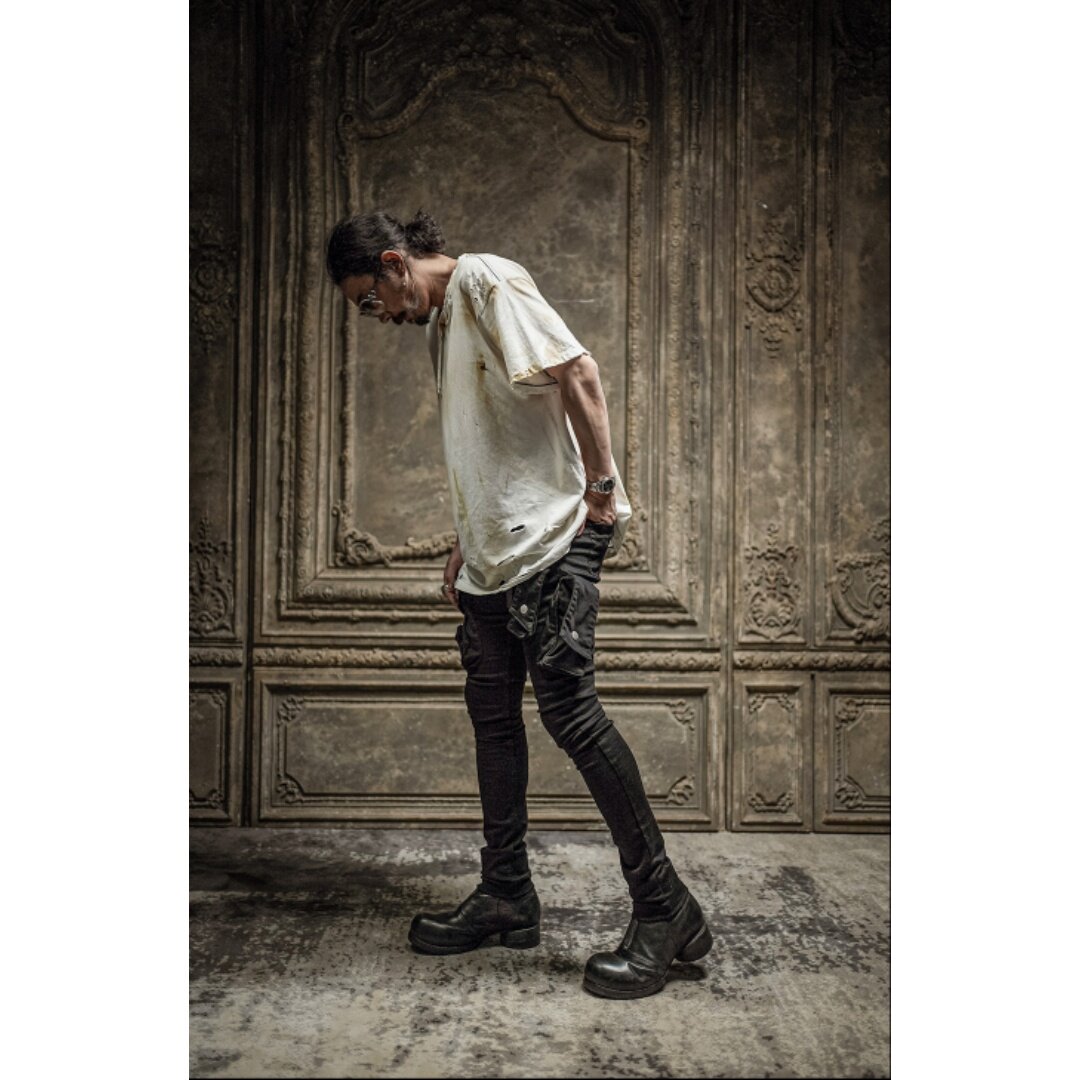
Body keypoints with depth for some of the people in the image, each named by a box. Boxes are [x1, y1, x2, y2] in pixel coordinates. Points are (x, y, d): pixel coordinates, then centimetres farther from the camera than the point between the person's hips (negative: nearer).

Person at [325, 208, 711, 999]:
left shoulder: (485, 281, -6)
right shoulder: (441, 320, 22)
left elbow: (579, 373, -16)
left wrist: (601, 486, -16)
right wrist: (467, 543, 21)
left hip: (553, 537, -10)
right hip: (497, 550, 10)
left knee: (569, 707, -13)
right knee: (493, 716, 10)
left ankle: (664, 905, -5)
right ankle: (507, 896, 20)